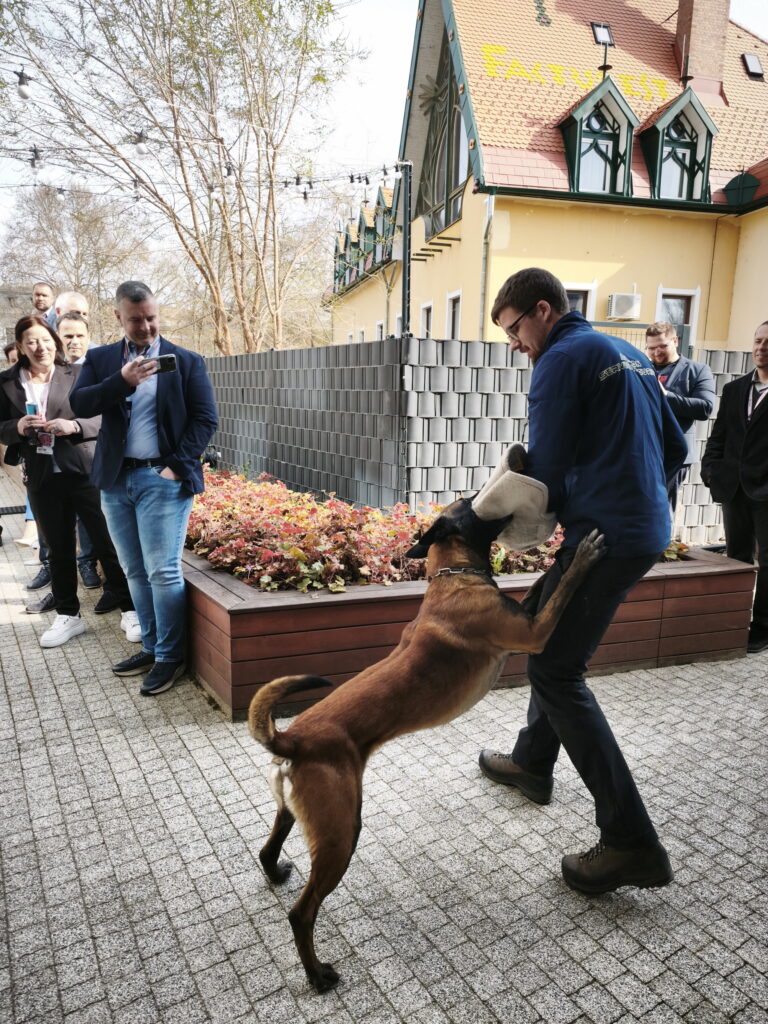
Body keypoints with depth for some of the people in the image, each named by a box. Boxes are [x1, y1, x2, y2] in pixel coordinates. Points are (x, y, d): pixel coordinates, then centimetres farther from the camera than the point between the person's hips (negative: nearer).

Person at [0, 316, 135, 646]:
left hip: (86, 471, -3)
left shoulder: (78, 374, 1)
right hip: (42, 477, 3)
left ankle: (131, 609, 11)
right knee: (59, 549, 13)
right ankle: (68, 615, 25)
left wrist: (73, 426, -17)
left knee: (108, 542, 0)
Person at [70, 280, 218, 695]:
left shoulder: (187, 361, 2)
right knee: (135, 572, 12)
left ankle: (170, 657, 8)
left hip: (162, 479, -4)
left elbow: (205, 419, -3)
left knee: (162, 571, -5)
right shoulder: (100, 359, 10)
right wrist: (122, 380, -19)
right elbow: (79, 404, -4)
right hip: (114, 480, 4)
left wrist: (178, 466, -12)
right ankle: (150, 647, 25)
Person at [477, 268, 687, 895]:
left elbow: (543, 470, -12)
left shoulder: (562, 359, -10)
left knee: (556, 671, -5)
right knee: (551, 636, 22)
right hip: (647, 527, 10)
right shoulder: (628, 354, 18)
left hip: (607, 537, -10)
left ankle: (633, 843, -2)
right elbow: (675, 448, 20)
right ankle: (532, 761, 38)